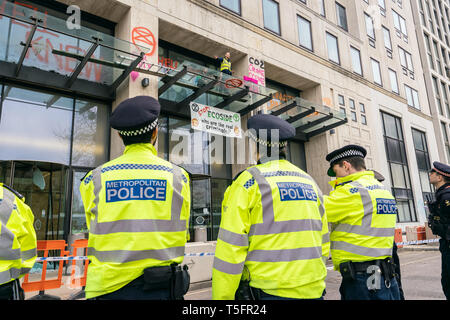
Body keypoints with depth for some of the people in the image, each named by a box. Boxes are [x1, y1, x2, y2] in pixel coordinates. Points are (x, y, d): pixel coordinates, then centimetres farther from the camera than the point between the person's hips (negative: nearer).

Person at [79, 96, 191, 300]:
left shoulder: (94, 179, -3)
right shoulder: (178, 176, -6)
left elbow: (96, 233, 6)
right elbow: (180, 234, 4)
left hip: (108, 289, 1)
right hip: (161, 290, -1)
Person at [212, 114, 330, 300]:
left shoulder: (249, 181, -9)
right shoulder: (310, 183, 10)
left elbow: (231, 247, -14)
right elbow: (323, 244, 15)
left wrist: (222, 297, -7)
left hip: (268, 291, -6)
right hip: (313, 291, 6)